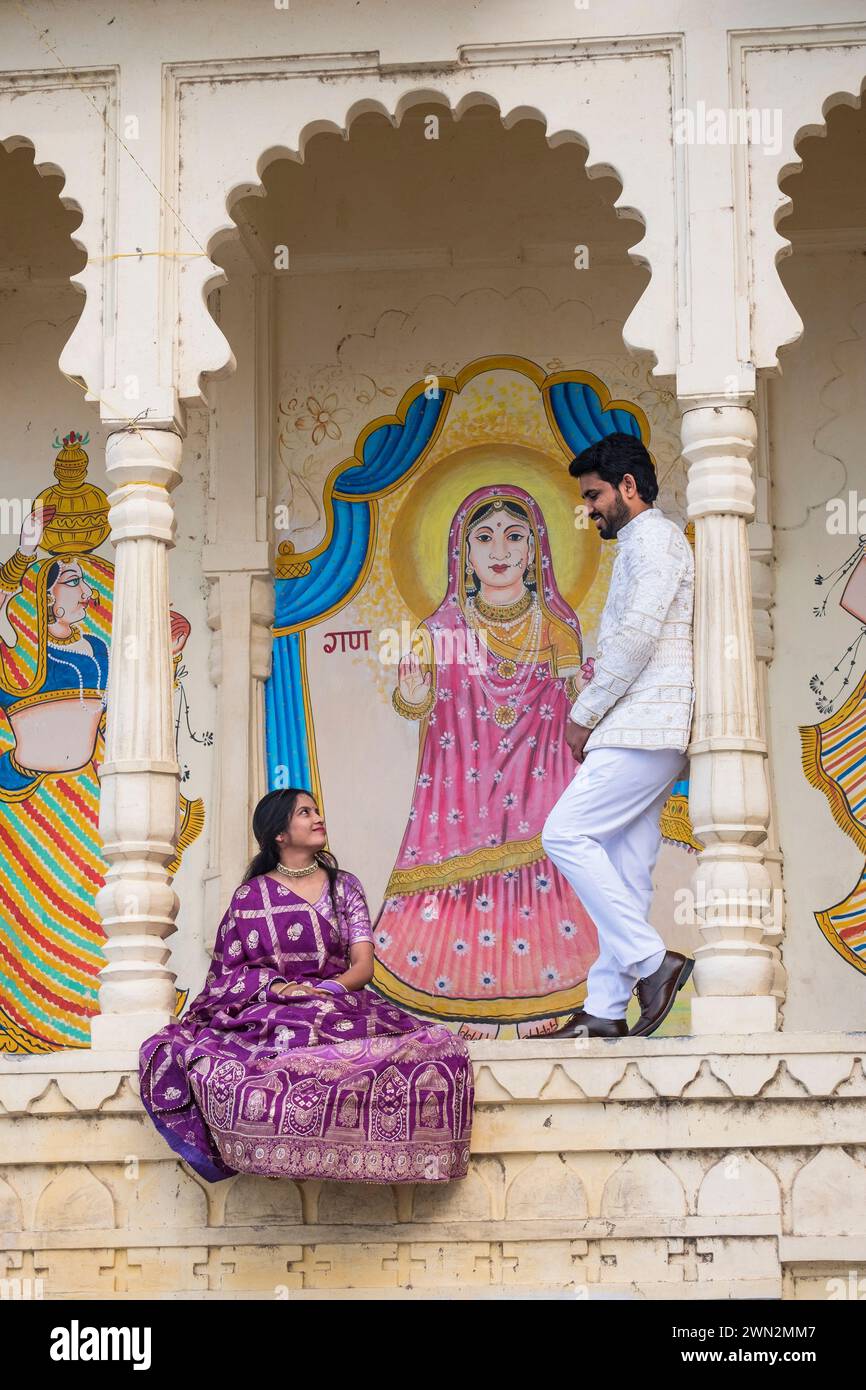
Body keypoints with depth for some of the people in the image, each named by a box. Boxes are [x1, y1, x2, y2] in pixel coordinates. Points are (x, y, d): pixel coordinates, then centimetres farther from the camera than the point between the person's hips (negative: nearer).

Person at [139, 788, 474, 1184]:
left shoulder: (344, 887, 17)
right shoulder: (250, 896, 12)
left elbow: (363, 965, 7)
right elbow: (228, 972, 6)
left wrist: (327, 988, -14)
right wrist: (276, 987, -14)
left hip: (339, 1001, 3)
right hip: (267, 1013, -3)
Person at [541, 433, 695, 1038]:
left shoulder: (655, 537, -6)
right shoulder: (643, 545, 26)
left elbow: (636, 638, -17)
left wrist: (584, 714, -10)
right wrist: (596, 722, 14)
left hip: (645, 729, -10)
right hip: (644, 735, 10)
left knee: (566, 834, -14)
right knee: (625, 870, 5)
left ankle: (652, 960, -14)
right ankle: (605, 1011, 4)